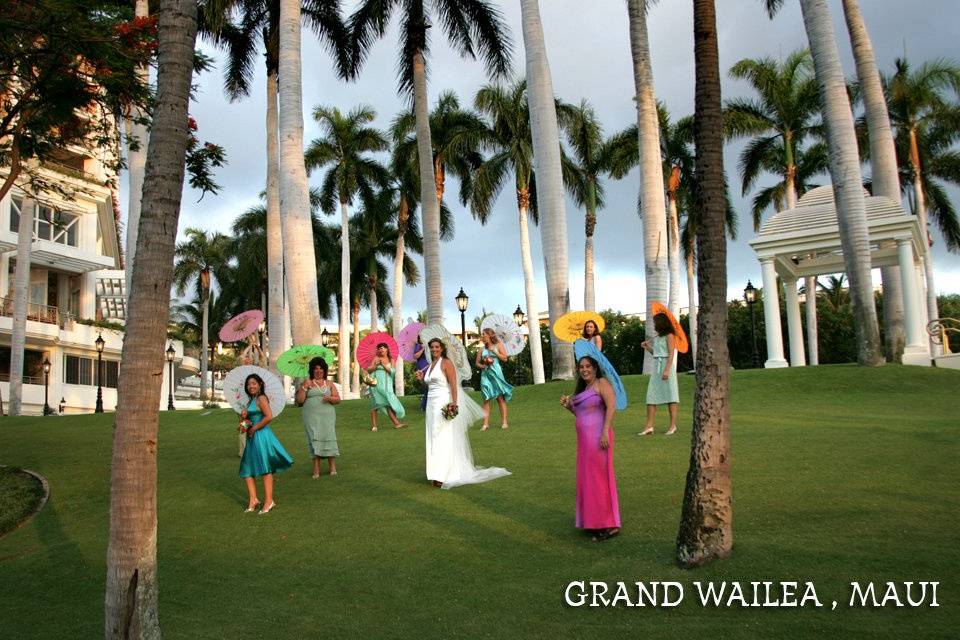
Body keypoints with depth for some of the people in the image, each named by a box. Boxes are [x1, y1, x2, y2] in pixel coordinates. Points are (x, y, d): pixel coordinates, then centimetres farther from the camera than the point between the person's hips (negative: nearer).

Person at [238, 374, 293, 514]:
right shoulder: (251, 401, 17)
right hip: (252, 438, 10)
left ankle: (269, 501, 0)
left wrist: (254, 428, -16)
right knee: (247, 469, 7)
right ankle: (253, 499, 9)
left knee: (265, 469, -4)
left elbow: (269, 416, -24)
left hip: (261, 436, -10)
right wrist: (244, 416, 3)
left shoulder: (261, 398, -11)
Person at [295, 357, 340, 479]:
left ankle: (332, 466, 0)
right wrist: (304, 387, -8)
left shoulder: (329, 384, 14)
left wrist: (330, 398, -9)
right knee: (314, 439, -6)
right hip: (312, 416, -1)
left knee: (329, 436, -7)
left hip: (327, 415, 1)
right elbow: (300, 400, 2)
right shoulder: (307, 383, 9)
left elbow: (338, 399, 11)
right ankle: (316, 469, -5)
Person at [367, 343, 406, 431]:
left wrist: (384, 365, -14)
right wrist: (375, 365, -13)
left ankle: (396, 423, -10)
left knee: (389, 404, -7)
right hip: (376, 384, -1)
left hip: (386, 385, 1)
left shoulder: (391, 360, 10)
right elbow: (368, 370, 4)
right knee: (375, 404, 0)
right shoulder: (376, 359, 7)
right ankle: (373, 425, 4)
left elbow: (392, 371, -4)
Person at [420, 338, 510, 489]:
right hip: (432, 403, 8)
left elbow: (453, 384, -14)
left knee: (443, 438, -10)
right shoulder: (431, 365, 16)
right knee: (433, 438, 8)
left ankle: (441, 475, -10)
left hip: (443, 403, -8)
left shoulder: (446, 363, -6)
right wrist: (422, 378, 10)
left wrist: (453, 403, -24)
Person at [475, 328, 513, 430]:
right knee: (486, 399, -2)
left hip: (496, 373, -2)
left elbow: (505, 358, -1)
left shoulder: (498, 345, 5)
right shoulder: (482, 349, 11)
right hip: (485, 374, 3)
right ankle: (486, 423, -4)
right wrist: (483, 365, -7)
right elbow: (477, 363, 13)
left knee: (500, 397, -3)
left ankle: (504, 422, 0)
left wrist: (494, 351, -8)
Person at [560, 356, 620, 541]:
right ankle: (595, 521, 19)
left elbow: (611, 406, -17)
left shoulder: (602, 383, -5)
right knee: (588, 478, 11)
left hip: (598, 436, -9)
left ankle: (609, 525, -1)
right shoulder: (582, 388, 20)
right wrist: (568, 406, 7)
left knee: (598, 477, -7)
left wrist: (605, 432, -25)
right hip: (585, 439, 9)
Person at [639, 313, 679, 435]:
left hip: (666, 366, -8)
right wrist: (647, 347, 7)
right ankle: (649, 427, 0)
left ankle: (673, 426, 2)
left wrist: (667, 370, -20)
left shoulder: (669, 336, -6)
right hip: (656, 367, 8)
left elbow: (671, 354, -12)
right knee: (651, 397, 1)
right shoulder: (657, 337, 17)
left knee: (670, 395, -3)